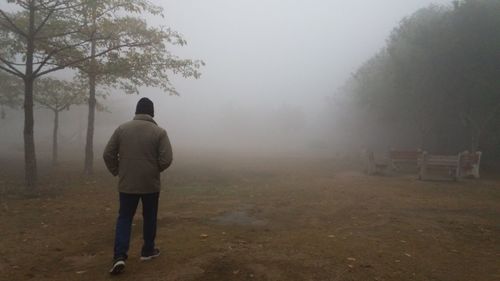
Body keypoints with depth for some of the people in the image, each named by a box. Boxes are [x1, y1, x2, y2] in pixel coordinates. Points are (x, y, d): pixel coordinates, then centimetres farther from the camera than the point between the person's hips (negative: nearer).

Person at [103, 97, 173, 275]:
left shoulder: (122, 129, -1)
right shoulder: (159, 132, -8)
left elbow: (108, 155, -1)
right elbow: (166, 159, -13)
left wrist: (117, 172, 13)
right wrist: (155, 170, 7)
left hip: (127, 184, 1)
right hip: (151, 184, -1)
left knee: (124, 218, 10)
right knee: (149, 218, 15)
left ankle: (119, 256, -2)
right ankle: (148, 251, 27)